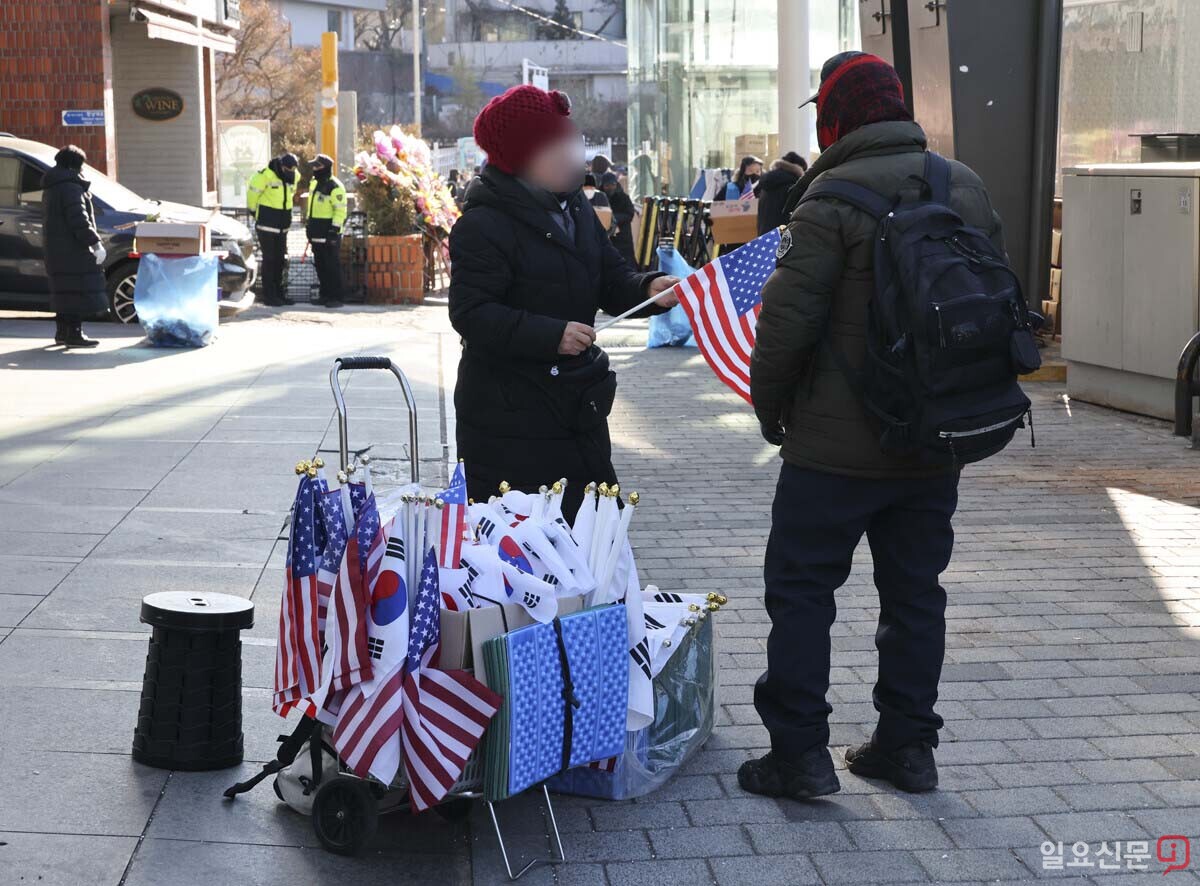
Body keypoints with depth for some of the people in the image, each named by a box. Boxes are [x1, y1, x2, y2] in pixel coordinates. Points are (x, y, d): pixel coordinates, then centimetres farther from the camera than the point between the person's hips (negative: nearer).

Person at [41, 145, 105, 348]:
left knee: (65, 290, 16)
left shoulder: (50, 189, 18)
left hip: (56, 251, 10)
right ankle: (74, 334, -10)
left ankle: (62, 332, 21)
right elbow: (79, 220, -22)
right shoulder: (71, 188, -14)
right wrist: (95, 243, -21)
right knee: (78, 291, -8)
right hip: (73, 251, -10)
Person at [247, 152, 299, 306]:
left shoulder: (292, 177, 4)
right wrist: (254, 209, 4)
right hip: (267, 225, -7)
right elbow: (252, 191, -9)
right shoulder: (266, 175, -18)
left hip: (282, 226, 7)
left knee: (280, 259, 11)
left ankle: (279, 293, 19)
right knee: (269, 259, -5)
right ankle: (269, 296, 0)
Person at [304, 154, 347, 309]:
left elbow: (340, 210, -16)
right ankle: (325, 295, 19)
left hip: (329, 233, -9)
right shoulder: (314, 184, 16)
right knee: (320, 265, 12)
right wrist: (309, 226, 22)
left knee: (332, 266, -7)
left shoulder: (335, 187, -13)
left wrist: (334, 230, -21)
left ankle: (336, 297, -5)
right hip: (317, 233, 9)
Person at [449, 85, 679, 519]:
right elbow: (470, 314, -22)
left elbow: (611, 279, 13)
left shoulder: (576, 208, 10)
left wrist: (649, 289, -9)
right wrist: (551, 334, -29)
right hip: (509, 419, -8)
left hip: (578, 409, 8)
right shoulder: (483, 223, -16)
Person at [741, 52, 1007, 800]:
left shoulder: (832, 201, -16)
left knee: (802, 590, 4)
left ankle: (800, 754, 6)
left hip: (837, 448, -6)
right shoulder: (967, 189, 5)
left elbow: (787, 319, -18)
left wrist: (770, 407, -1)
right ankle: (908, 745, 22)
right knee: (915, 592, 15)